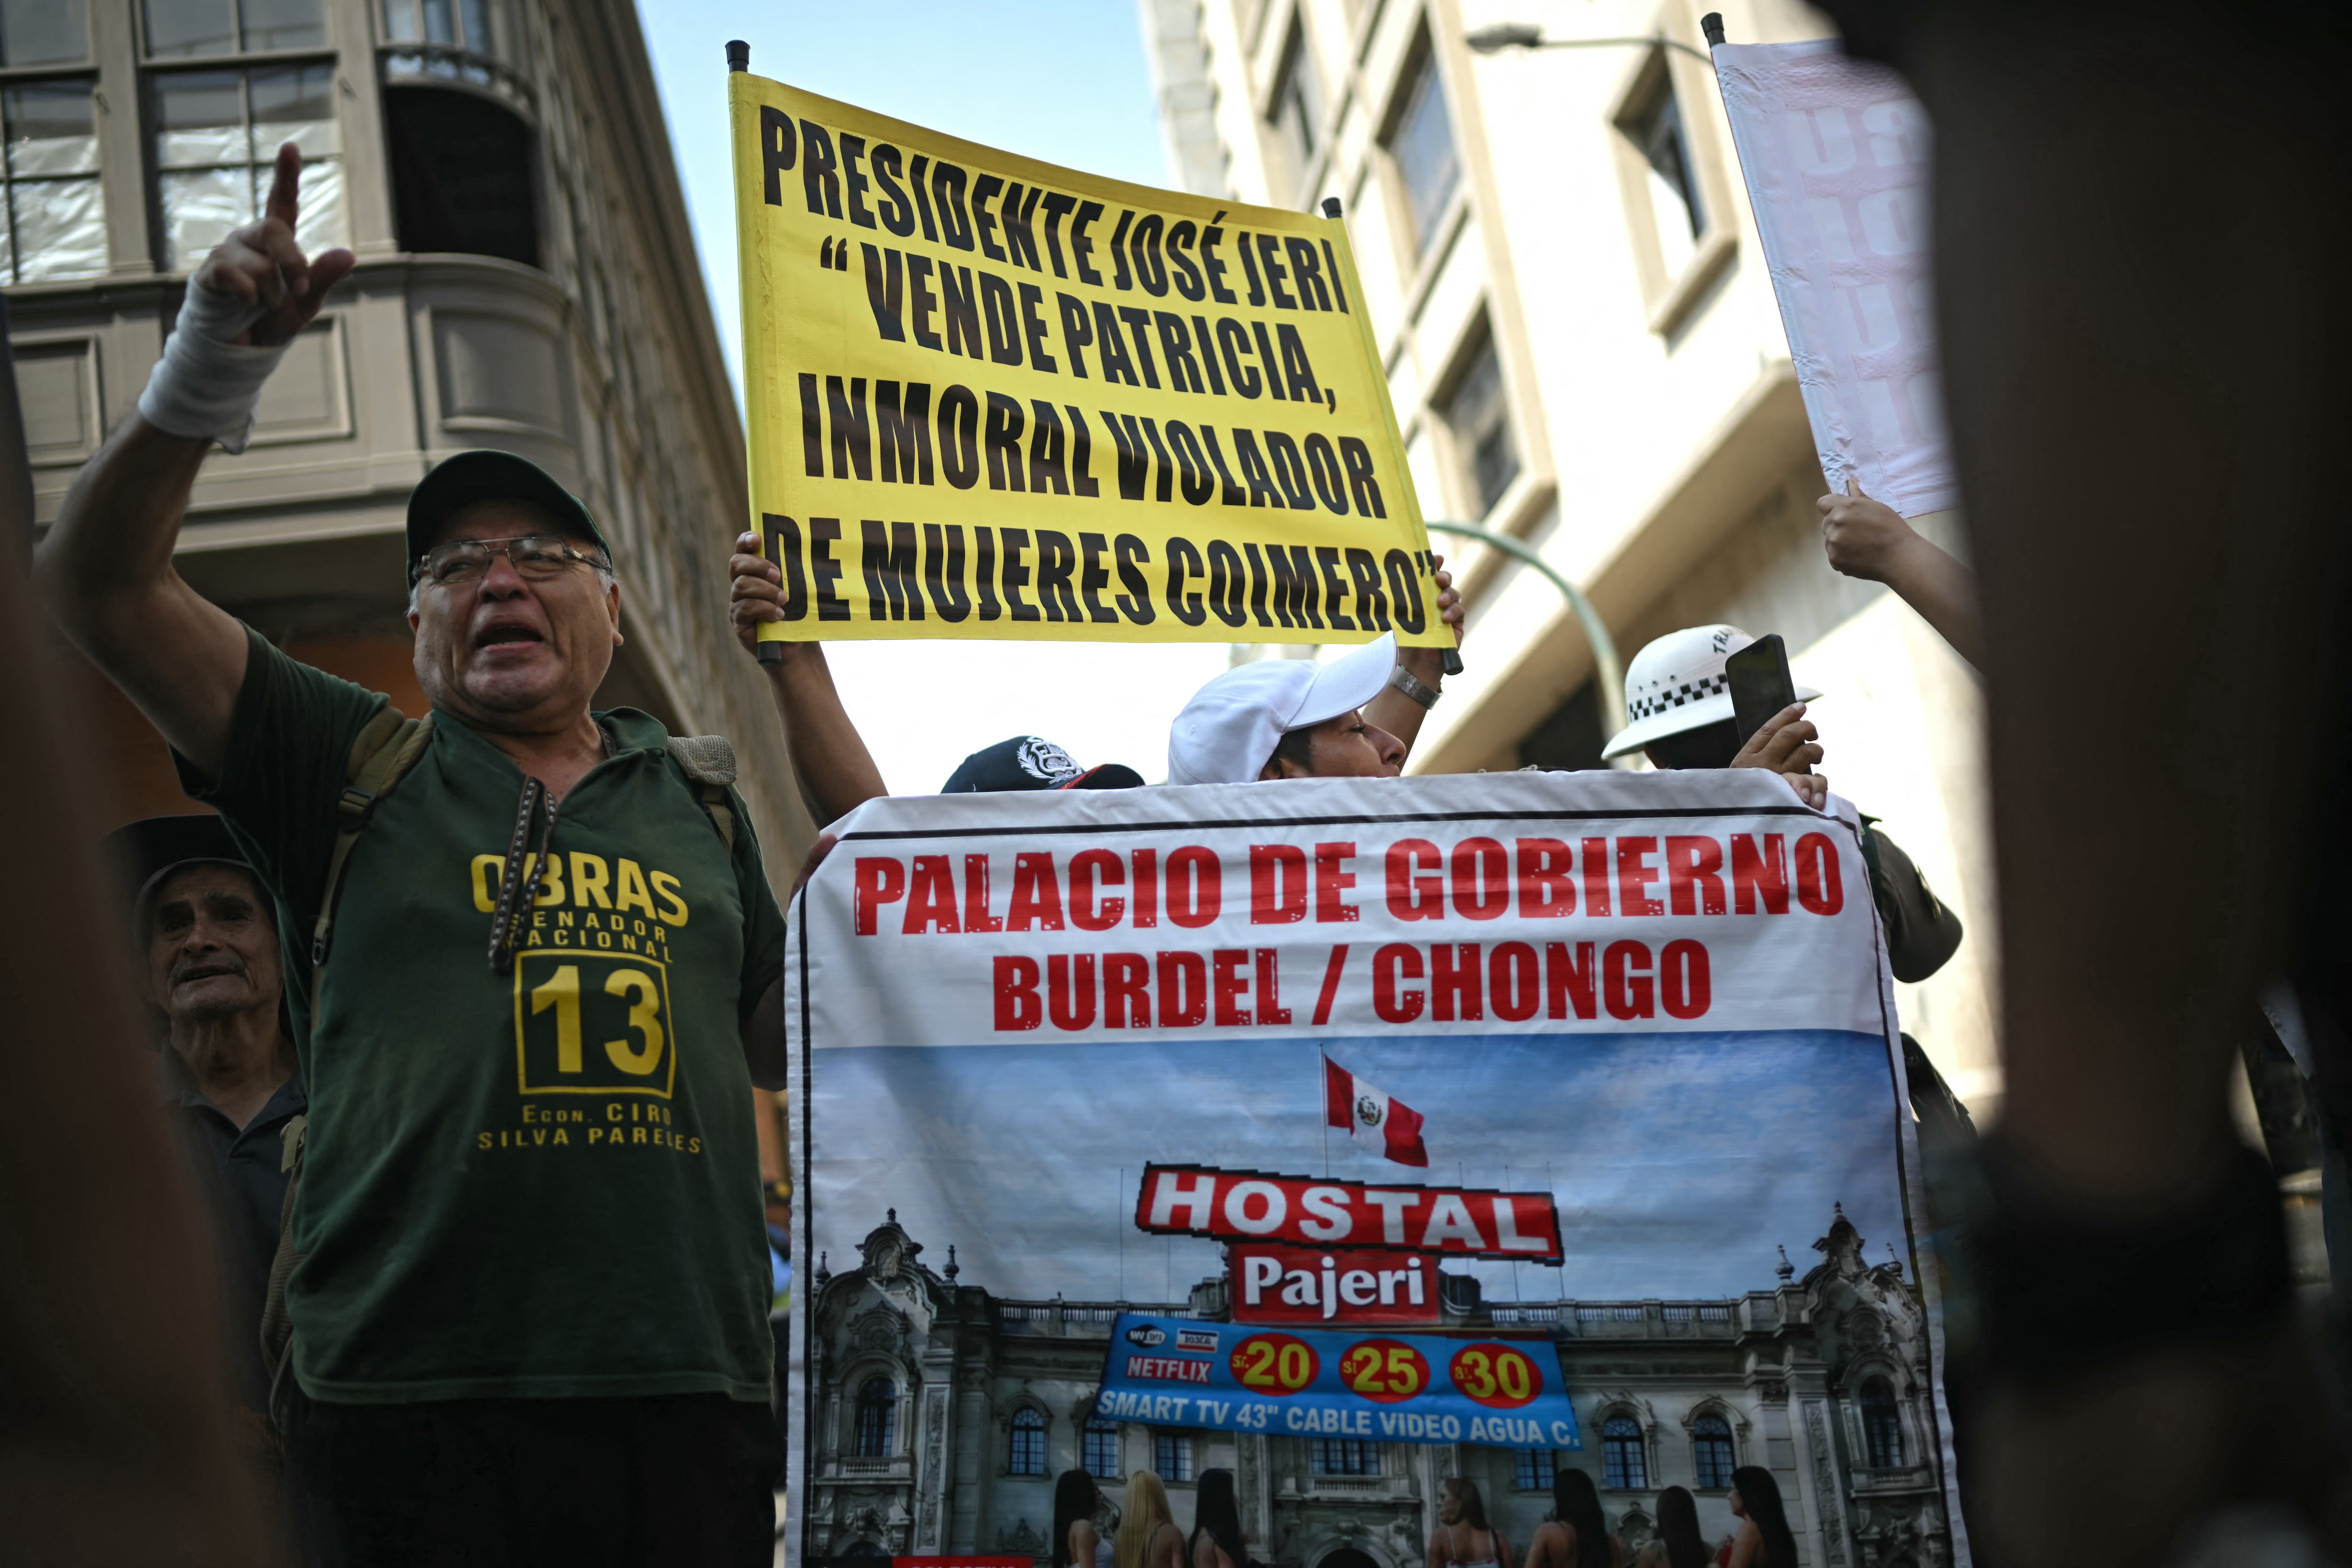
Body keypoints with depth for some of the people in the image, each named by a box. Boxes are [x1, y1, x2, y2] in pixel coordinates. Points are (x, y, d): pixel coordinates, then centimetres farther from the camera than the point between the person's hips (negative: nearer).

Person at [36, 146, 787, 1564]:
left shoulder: (702, 806, 18)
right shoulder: (353, 769, 11)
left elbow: (793, 1042, 21)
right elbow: (102, 588, 3)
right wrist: (216, 365, -9)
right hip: (412, 1408, -2)